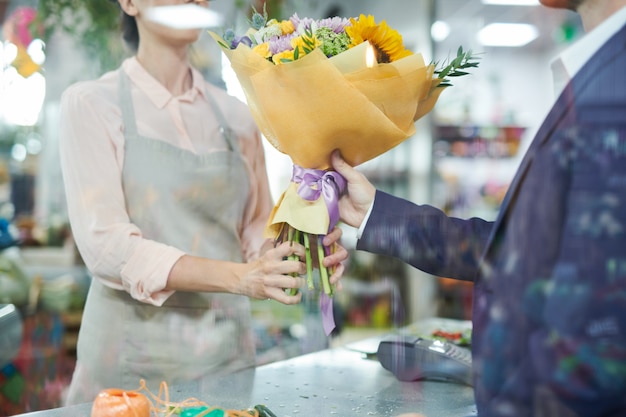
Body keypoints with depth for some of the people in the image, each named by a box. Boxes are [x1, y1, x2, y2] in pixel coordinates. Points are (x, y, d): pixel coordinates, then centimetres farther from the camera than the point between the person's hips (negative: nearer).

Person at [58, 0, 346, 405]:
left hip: (228, 350, 4)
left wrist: (300, 256, -15)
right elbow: (105, 243, -16)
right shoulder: (91, 103, -5)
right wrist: (237, 276, -27)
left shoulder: (235, 114, 7)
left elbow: (255, 232, 8)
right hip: (134, 355, -3)